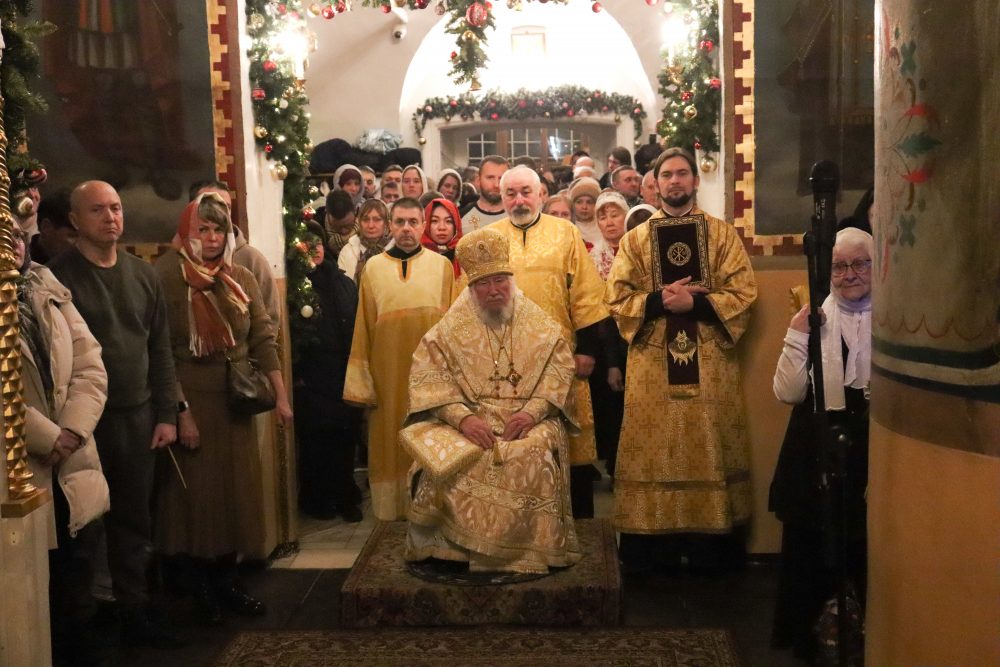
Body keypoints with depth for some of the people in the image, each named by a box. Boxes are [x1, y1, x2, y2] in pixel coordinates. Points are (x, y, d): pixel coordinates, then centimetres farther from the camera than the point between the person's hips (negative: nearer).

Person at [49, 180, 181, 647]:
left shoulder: (142, 274, 8)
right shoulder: (59, 277, -7)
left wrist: (166, 414, 7)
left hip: (139, 416, 5)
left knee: (135, 521, 12)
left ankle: (134, 612, 25)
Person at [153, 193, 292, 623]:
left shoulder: (241, 278, 5)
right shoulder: (167, 278, -9)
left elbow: (263, 338, 5)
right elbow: (162, 353, -12)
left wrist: (281, 396, 0)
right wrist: (181, 411, -16)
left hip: (236, 401, 5)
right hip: (192, 398, -4)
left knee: (236, 489, 10)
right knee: (197, 490, 3)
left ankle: (227, 580, 23)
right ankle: (203, 586, 18)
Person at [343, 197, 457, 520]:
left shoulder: (442, 266, 3)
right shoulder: (373, 268, 5)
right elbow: (363, 327, 4)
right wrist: (361, 380, 0)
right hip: (388, 373, 1)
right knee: (390, 441, 6)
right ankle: (392, 507, 18)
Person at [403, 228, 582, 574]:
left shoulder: (542, 328, 10)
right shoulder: (448, 331, 8)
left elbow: (558, 376, 2)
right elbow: (428, 378, -3)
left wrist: (531, 412, -17)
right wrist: (462, 416, -19)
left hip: (528, 420, 0)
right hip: (468, 420, 0)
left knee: (532, 455, -32)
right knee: (451, 458, -31)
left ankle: (524, 552, -19)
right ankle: (455, 548, -16)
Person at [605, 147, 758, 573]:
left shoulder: (722, 234, 6)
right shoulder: (635, 239, 9)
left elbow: (744, 293, -2)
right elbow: (617, 299, 1)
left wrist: (695, 302, -16)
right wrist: (658, 301, -15)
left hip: (709, 364, 0)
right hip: (652, 365, 1)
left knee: (709, 448, 3)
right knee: (654, 452, 2)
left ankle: (711, 548, 13)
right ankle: (654, 548, 11)